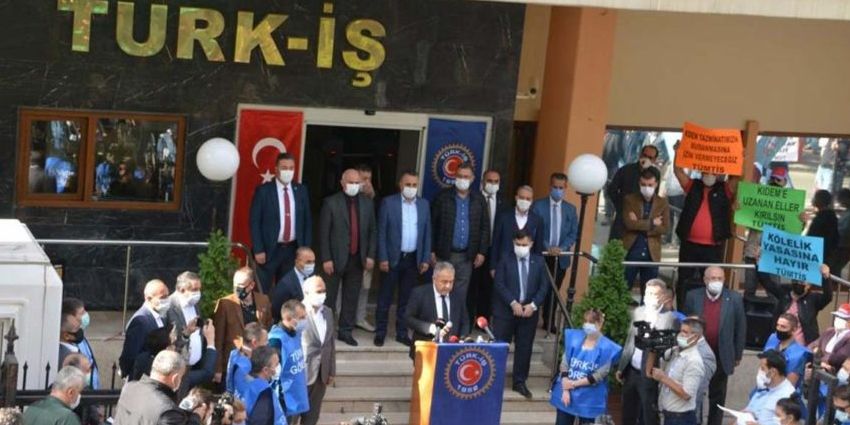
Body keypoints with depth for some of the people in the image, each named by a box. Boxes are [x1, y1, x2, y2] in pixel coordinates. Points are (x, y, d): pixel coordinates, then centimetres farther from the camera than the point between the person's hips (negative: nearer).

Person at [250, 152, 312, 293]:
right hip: (269, 250, -3)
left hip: (293, 249, 4)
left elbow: (307, 221, 10)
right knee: (261, 292, 0)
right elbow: (254, 222, -6)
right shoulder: (263, 190, -5)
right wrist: (258, 250, -12)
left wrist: (306, 249, 4)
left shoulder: (301, 190, 6)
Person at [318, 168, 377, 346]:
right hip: (336, 258, -4)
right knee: (328, 297, 4)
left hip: (358, 259, 4)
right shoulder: (331, 203, -5)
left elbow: (372, 231, 11)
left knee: (351, 297, 7)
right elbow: (324, 233, -7)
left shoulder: (367, 203, 7)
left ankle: (345, 331, 16)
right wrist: (326, 259, -12)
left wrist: (370, 255, 2)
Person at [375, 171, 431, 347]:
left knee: (406, 299, 8)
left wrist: (425, 259, 3)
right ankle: (380, 333, 12)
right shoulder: (388, 202, -3)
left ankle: (402, 333, 16)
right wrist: (382, 258, -10)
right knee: (385, 298, 3)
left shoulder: (424, 204, 7)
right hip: (392, 258, -3)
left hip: (413, 259, 3)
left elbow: (427, 233, 9)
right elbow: (381, 232, -4)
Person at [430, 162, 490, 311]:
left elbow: (485, 227, 8)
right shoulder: (442, 197, -1)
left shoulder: (479, 200, 6)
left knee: (460, 294, 5)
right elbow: (432, 225, -1)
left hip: (467, 256, 2)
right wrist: (431, 251, -5)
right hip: (444, 254, -2)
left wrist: (482, 252, 2)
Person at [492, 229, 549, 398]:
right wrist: (513, 303, -17)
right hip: (506, 310, -2)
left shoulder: (539, 261, 6)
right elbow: (499, 284, -8)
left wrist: (533, 305, -10)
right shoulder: (505, 260, -1)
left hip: (529, 311, 2)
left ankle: (520, 382, 15)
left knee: (524, 347, 6)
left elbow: (544, 286, 4)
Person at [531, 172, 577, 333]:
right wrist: (547, 248, -17)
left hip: (560, 257, 3)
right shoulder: (538, 205, -2)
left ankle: (549, 322, 17)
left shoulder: (570, 209, 9)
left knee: (553, 290, 8)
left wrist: (562, 248, -10)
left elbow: (573, 233, 7)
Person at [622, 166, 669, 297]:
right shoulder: (629, 199, 3)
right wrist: (651, 223, -10)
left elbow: (664, 228, -5)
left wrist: (639, 225, -11)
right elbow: (628, 223, -12)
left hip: (652, 254, 2)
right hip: (631, 251, -2)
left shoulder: (663, 203, 8)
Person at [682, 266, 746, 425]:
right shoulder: (693, 296, -5)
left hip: (722, 357, -1)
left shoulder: (734, 299, -7)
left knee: (717, 397, 12)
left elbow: (740, 328, -1)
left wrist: (738, 355, 1)